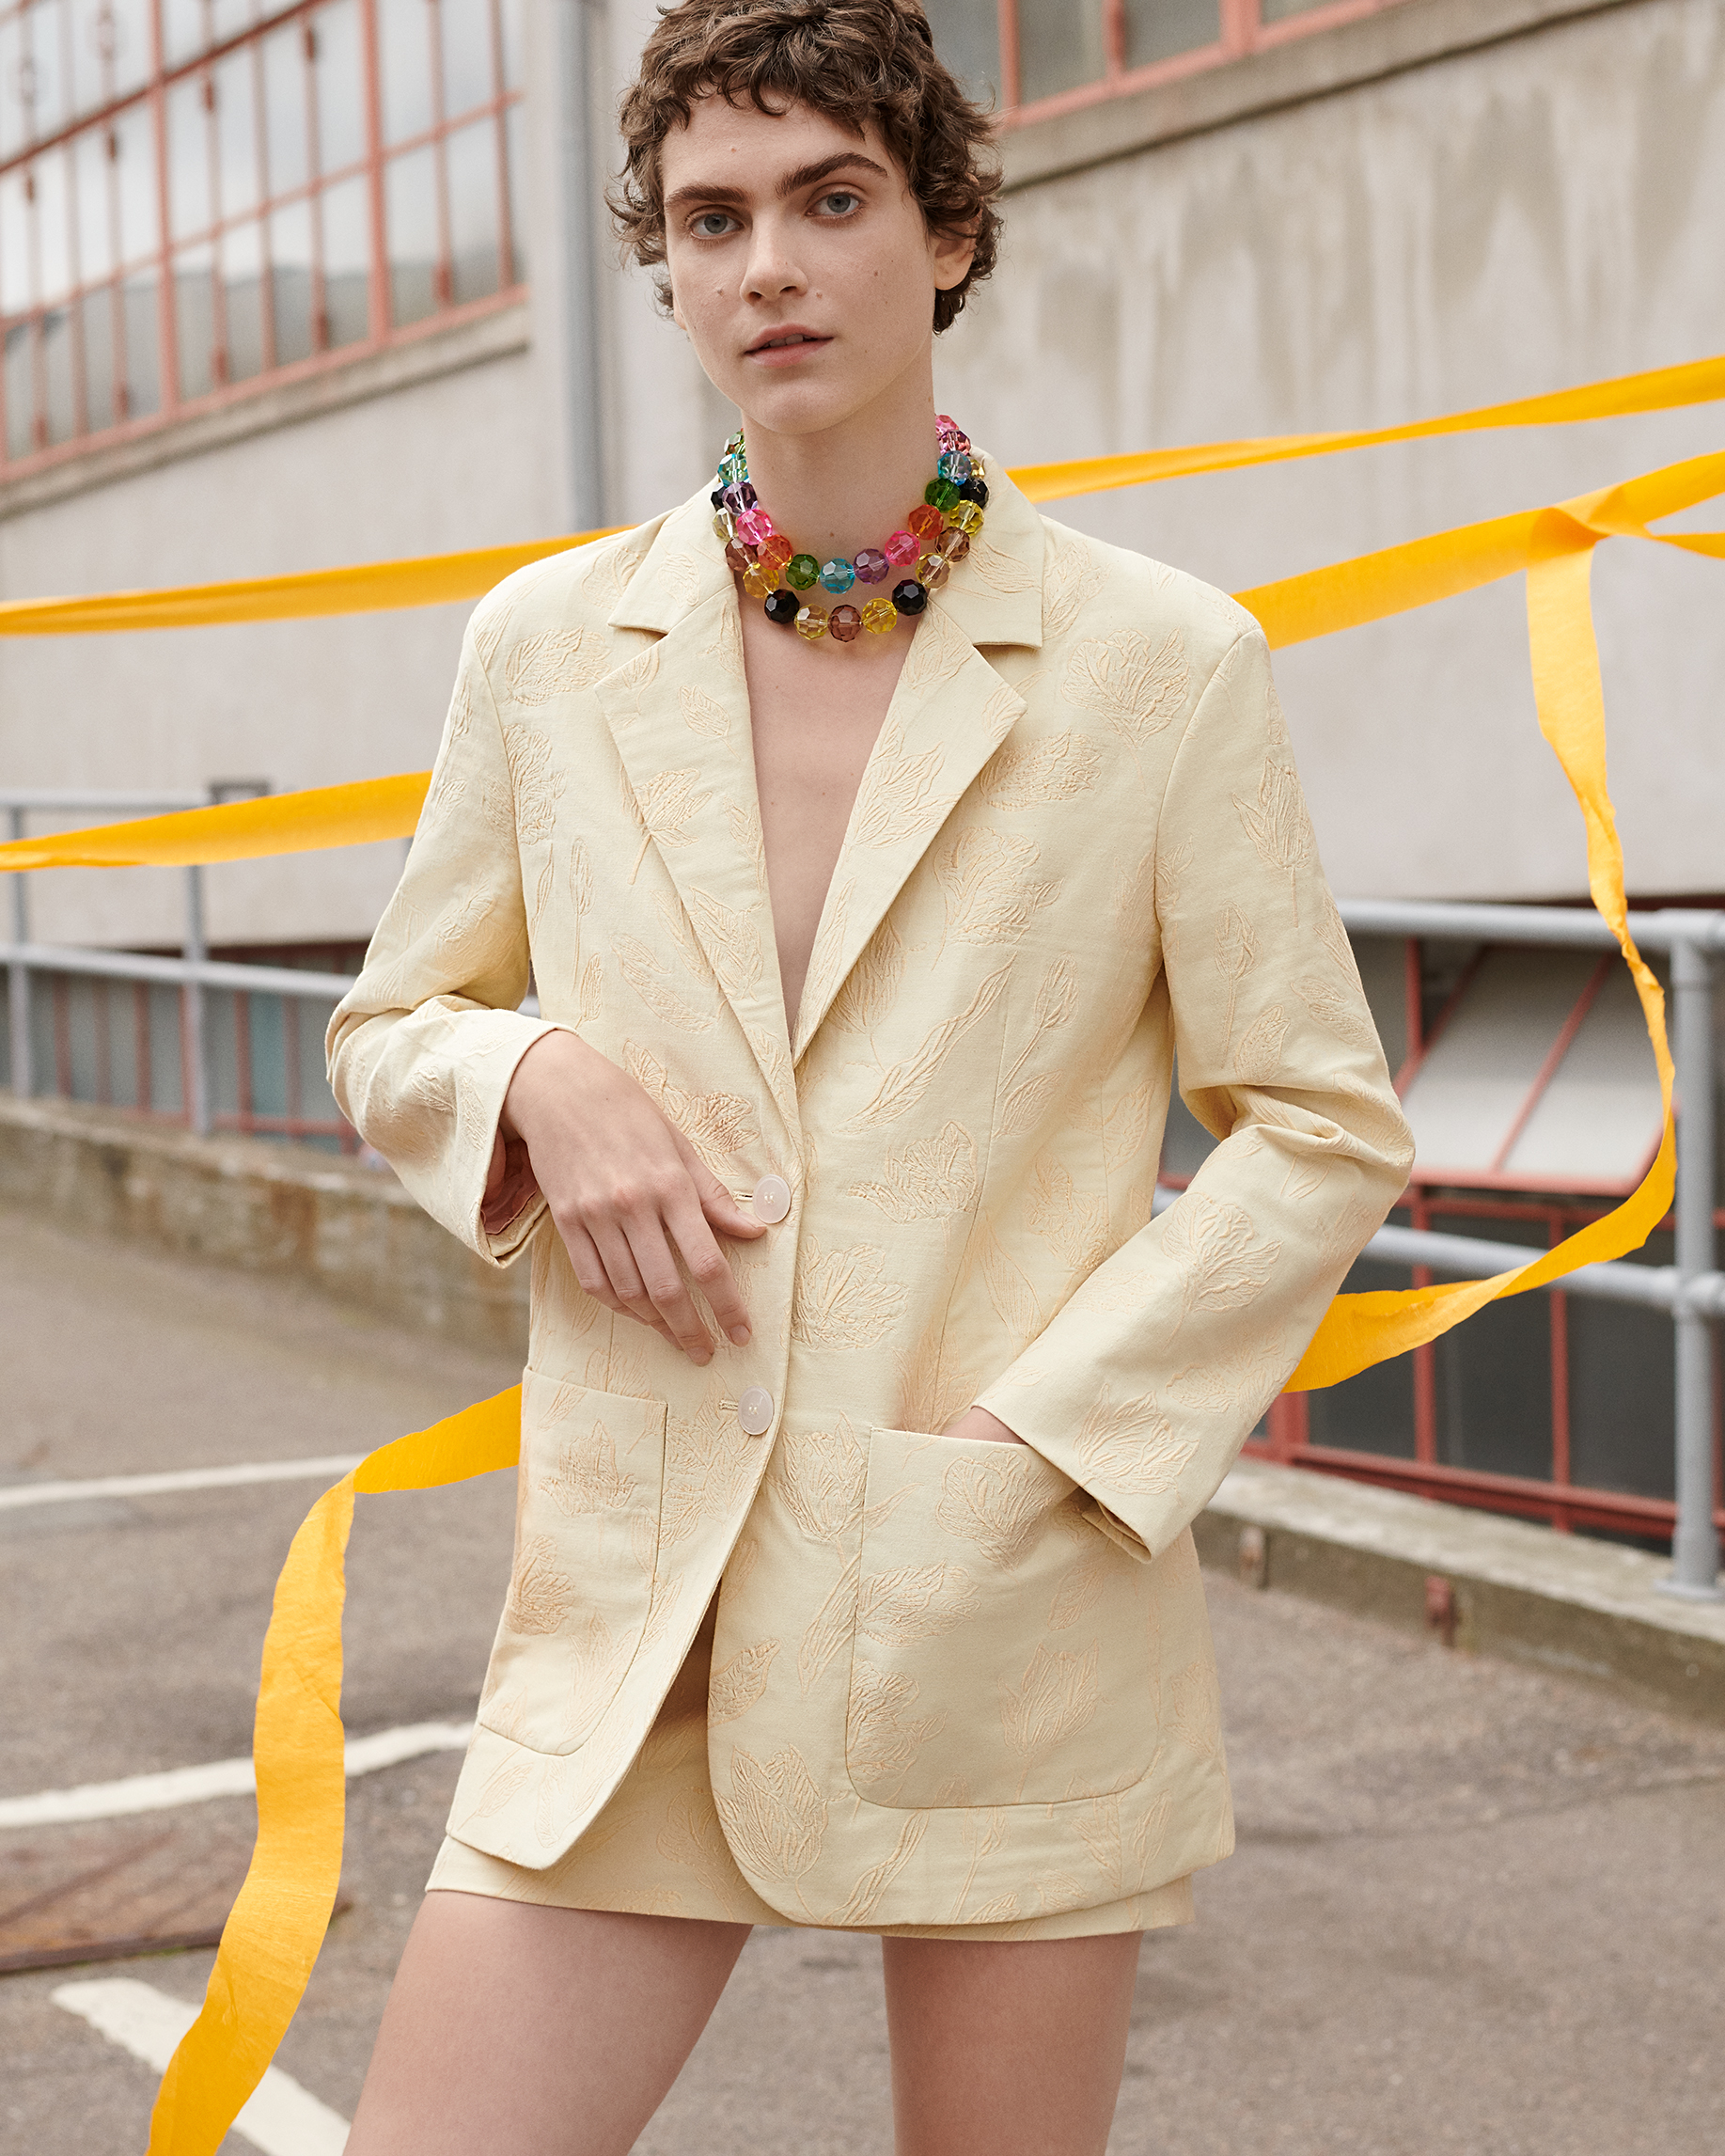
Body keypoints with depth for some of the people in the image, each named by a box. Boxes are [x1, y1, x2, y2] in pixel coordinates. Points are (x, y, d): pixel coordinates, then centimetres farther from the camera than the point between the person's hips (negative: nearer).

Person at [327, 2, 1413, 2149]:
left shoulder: (1162, 662, -2)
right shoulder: (546, 648, 5)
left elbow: (1324, 1129, 0)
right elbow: (389, 1034, 16)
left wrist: (1036, 1432, -11)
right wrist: (539, 1071, -7)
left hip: (1015, 1617, -2)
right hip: (633, 1626, 2)